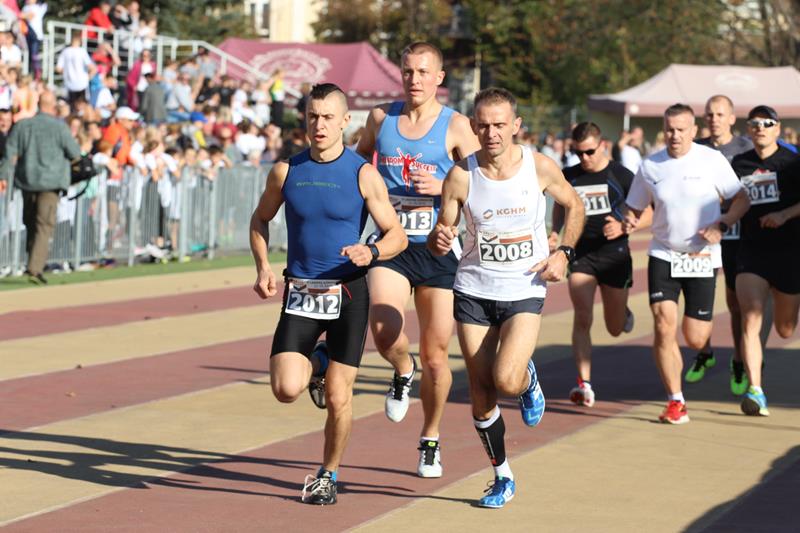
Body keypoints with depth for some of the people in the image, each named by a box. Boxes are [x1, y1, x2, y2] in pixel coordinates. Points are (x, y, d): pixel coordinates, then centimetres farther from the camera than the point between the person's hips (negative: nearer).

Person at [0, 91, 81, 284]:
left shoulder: (22, 125, 3)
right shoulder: (59, 126, -8)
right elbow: (75, 153, -5)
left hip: (27, 180, 4)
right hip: (51, 181, -4)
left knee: (30, 222, 18)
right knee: (44, 225, -5)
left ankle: (33, 265, 23)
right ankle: (35, 268, -15)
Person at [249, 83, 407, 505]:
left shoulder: (363, 175, -5)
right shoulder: (286, 171, 2)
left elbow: (397, 235, -2)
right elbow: (260, 220, 18)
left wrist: (371, 253, -24)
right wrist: (263, 267, 2)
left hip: (347, 293, -2)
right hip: (299, 294, 2)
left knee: (338, 398, -1)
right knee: (286, 389, -14)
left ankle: (327, 475, 22)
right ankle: (316, 363, 23)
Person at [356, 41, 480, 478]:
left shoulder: (456, 126, -2)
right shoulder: (381, 118, 6)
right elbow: (359, 159, 26)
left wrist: (442, 188, -19)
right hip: (391, 245, 1)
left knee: (435, 355, 4)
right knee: (384, 331, -25)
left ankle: (430, 441, 26)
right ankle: (402, 373, 12)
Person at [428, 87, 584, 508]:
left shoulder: (540, 168, -8)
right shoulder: (460, 176, -8)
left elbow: (574, 206, 11)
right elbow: (439, 243, -1)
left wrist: (564, 252, -4)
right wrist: (440, 240, -25)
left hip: (525, 291, -1)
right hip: (473, 291, 1)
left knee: (506, 380, -21)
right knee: (481, 394, 3)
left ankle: (529, 380, 17)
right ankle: (502, 477, 22)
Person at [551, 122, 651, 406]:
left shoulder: (622, 176, -6)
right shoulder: (569, 176, 3)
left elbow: (648, 214, -2)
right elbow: (561, 205, 23)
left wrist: (623, 227, -20)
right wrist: (555, 231, 5)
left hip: (614, 253, -1)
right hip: (581, 253, 1)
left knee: (615, 329, 10)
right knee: (582, 318, -16)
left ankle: (623, 313, 49)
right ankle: (584, 383, -16)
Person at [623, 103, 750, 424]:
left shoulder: (712, 160, -6)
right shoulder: (649, 166, 0)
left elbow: (742, 199, 0)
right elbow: (635, 208, 11)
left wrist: (721, 225, -16)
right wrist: (629, 223, -12)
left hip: (702, 257, -1)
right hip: (663, 255, 1)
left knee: (695, 340, 0)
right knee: (664, 327, -15)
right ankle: (675, 401, -5)